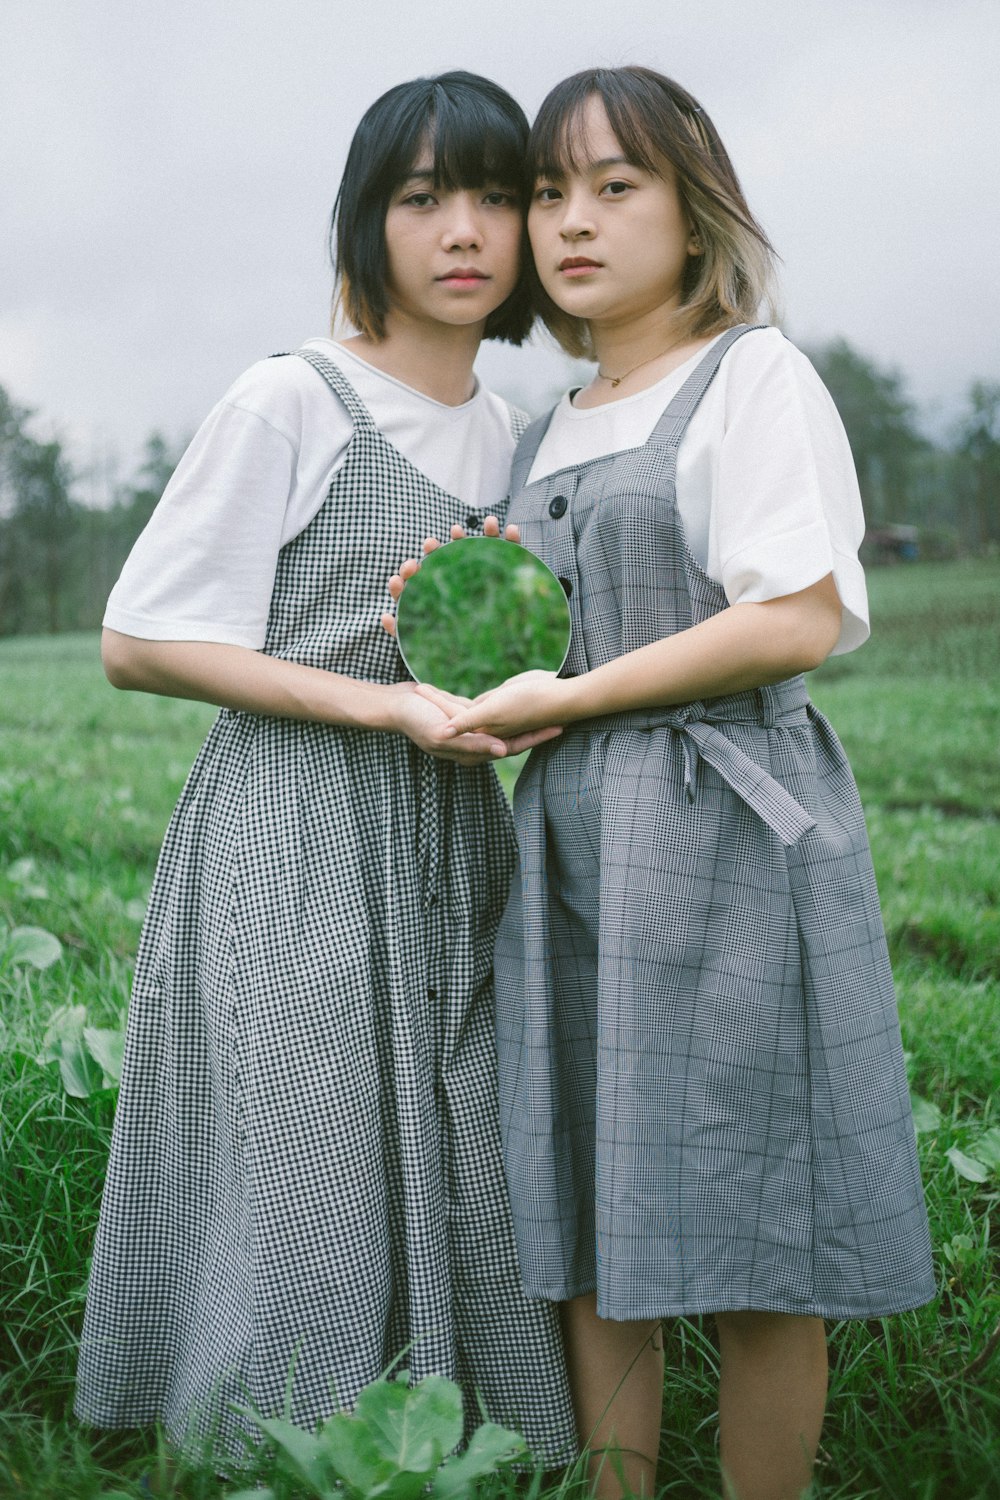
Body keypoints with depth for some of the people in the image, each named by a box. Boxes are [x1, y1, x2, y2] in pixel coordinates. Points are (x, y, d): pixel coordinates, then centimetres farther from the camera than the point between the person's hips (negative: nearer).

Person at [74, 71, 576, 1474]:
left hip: (449, 848, 6)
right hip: (293, 845, -6)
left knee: (460, 1203, 8)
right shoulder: (290, 401, -8)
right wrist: (385, 702, -16)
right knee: (305, 1216, -2)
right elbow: (139, 643, -10)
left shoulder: (508, 429, 12)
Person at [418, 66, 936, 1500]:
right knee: (590, 1224, 8)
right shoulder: (548, 433, 18)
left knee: (752, 1250, 0)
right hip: (569, 841, 7)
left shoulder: (755, 375, -2)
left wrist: (565, 697, -11)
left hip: (725, 834, -6)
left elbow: (798, 620, -13)